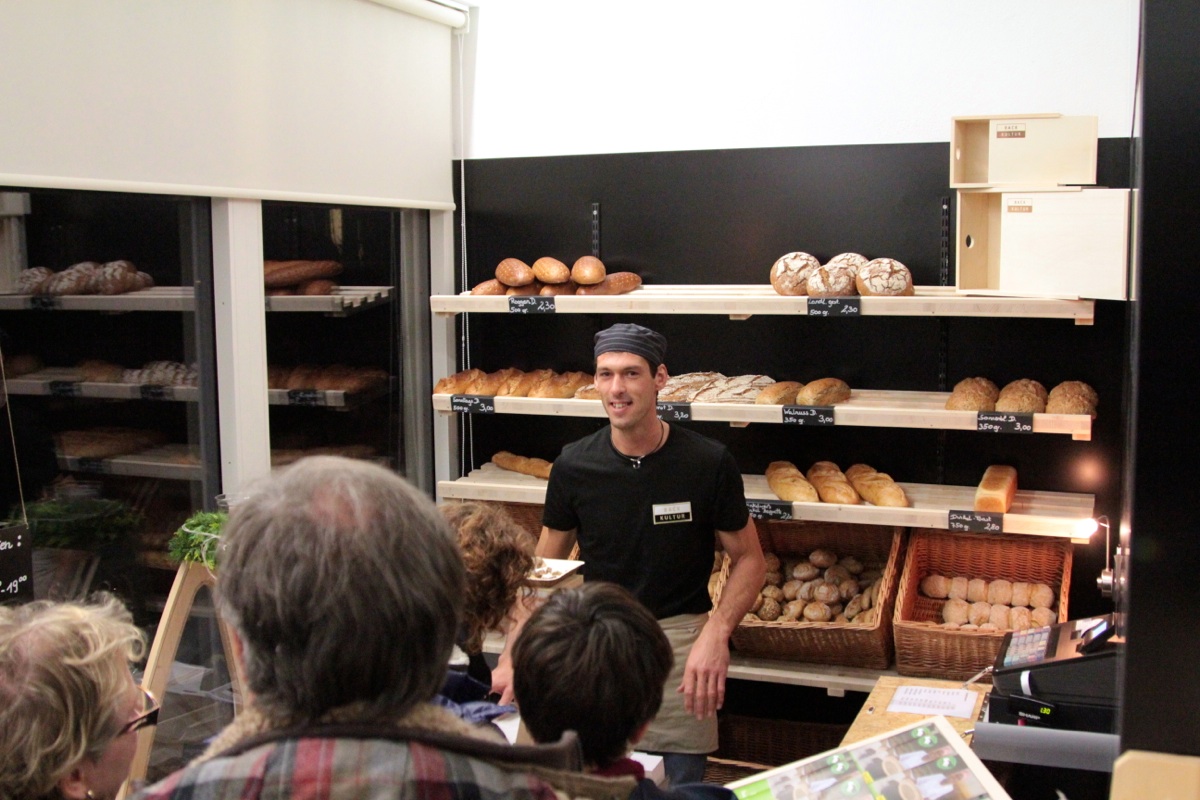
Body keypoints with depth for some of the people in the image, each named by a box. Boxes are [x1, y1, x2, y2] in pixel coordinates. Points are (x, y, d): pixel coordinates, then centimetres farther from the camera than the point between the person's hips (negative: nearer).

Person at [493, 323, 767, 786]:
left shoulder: (709, 463, -9)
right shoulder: (574, 465, -4)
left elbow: (749, 560, 0)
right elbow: (543, 570, 6)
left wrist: (716, 634, -16)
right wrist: (512, 657, -3)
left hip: (678, 641, -1)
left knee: (679, 785, 5)